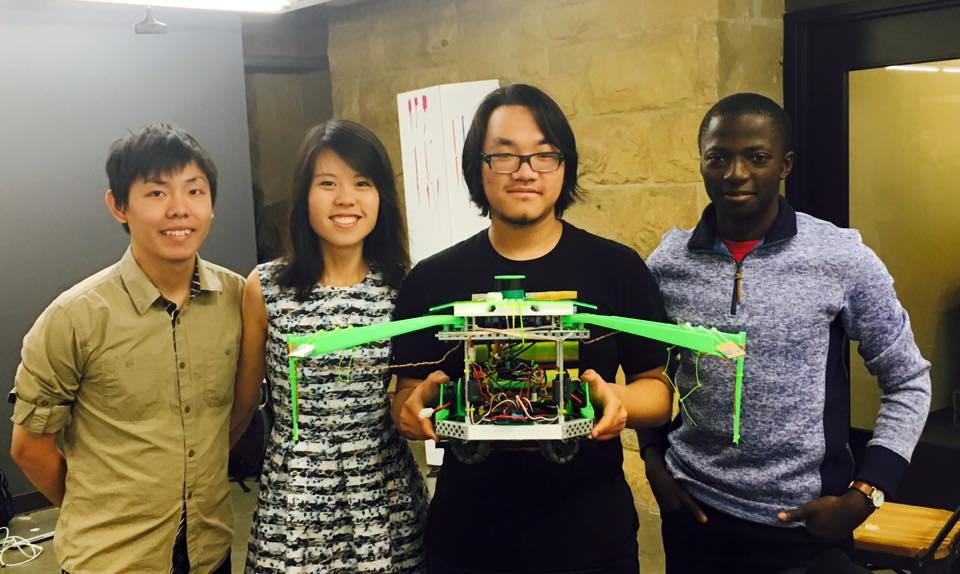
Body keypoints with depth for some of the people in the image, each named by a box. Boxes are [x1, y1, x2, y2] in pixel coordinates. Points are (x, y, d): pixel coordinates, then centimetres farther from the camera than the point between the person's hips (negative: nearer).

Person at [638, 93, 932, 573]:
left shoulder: (843, 259, -10)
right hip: (695, 513, 2)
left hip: (808, 520, -2)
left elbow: (908, 383, -2)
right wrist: (653, 457, 0)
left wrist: (864, 496, -8)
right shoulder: (666, 264, -3)